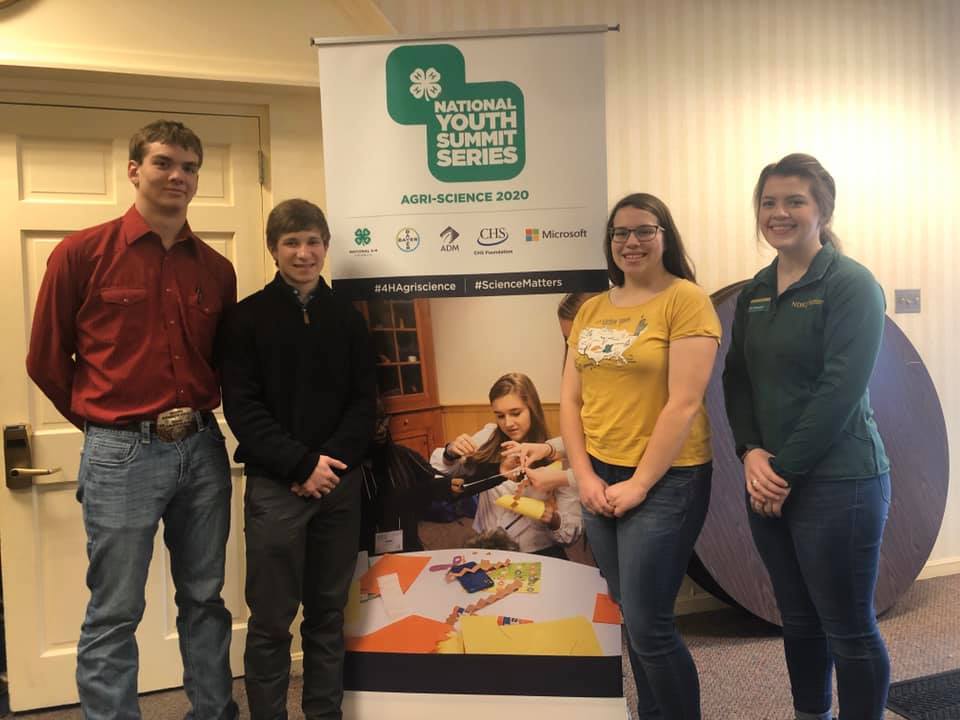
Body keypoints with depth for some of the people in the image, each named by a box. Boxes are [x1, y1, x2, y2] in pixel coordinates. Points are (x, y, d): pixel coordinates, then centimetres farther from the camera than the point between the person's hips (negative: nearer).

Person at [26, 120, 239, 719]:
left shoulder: (216, 268, 7)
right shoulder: (83, 253, -4)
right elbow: (46, 359, 3)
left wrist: (200, 415, 6)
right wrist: (103, 421, 9)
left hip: (203, 449, 4)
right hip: (122, 453, -4)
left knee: (205, 600, 15)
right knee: (115, 613, 5)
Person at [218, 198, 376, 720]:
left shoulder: (347, 317, 9)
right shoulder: (247, 317, 0)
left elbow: (364, 401, 5)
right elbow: (242, 407, -7)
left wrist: (333, 461, -10)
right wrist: (302, 465, -13)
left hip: (340, 483, 3)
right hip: (274, 485, -2)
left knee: (328, 613, 12)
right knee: (271, 618, 5)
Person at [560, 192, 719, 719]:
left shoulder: (686, 299, -8)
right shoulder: (591, 309, 9)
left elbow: (684, 404, -15)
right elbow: (569, 399, 8)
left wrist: (639, 484, -14)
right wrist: (584, 476, -2)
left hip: (664, 480, -6)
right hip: (599, 481, 6)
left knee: (648, 626, -1)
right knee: (630, 617, 16)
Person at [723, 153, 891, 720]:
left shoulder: (851, 285, -9)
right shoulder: (756, 292, 10)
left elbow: (840, 390, -16)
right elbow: (737, 378, 10)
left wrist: (787, 470, -15)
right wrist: (752, 452, -5)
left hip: (838, 482, -6)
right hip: (770, 479, 6)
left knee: (849, 630, 6)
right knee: (798, 619, 18)